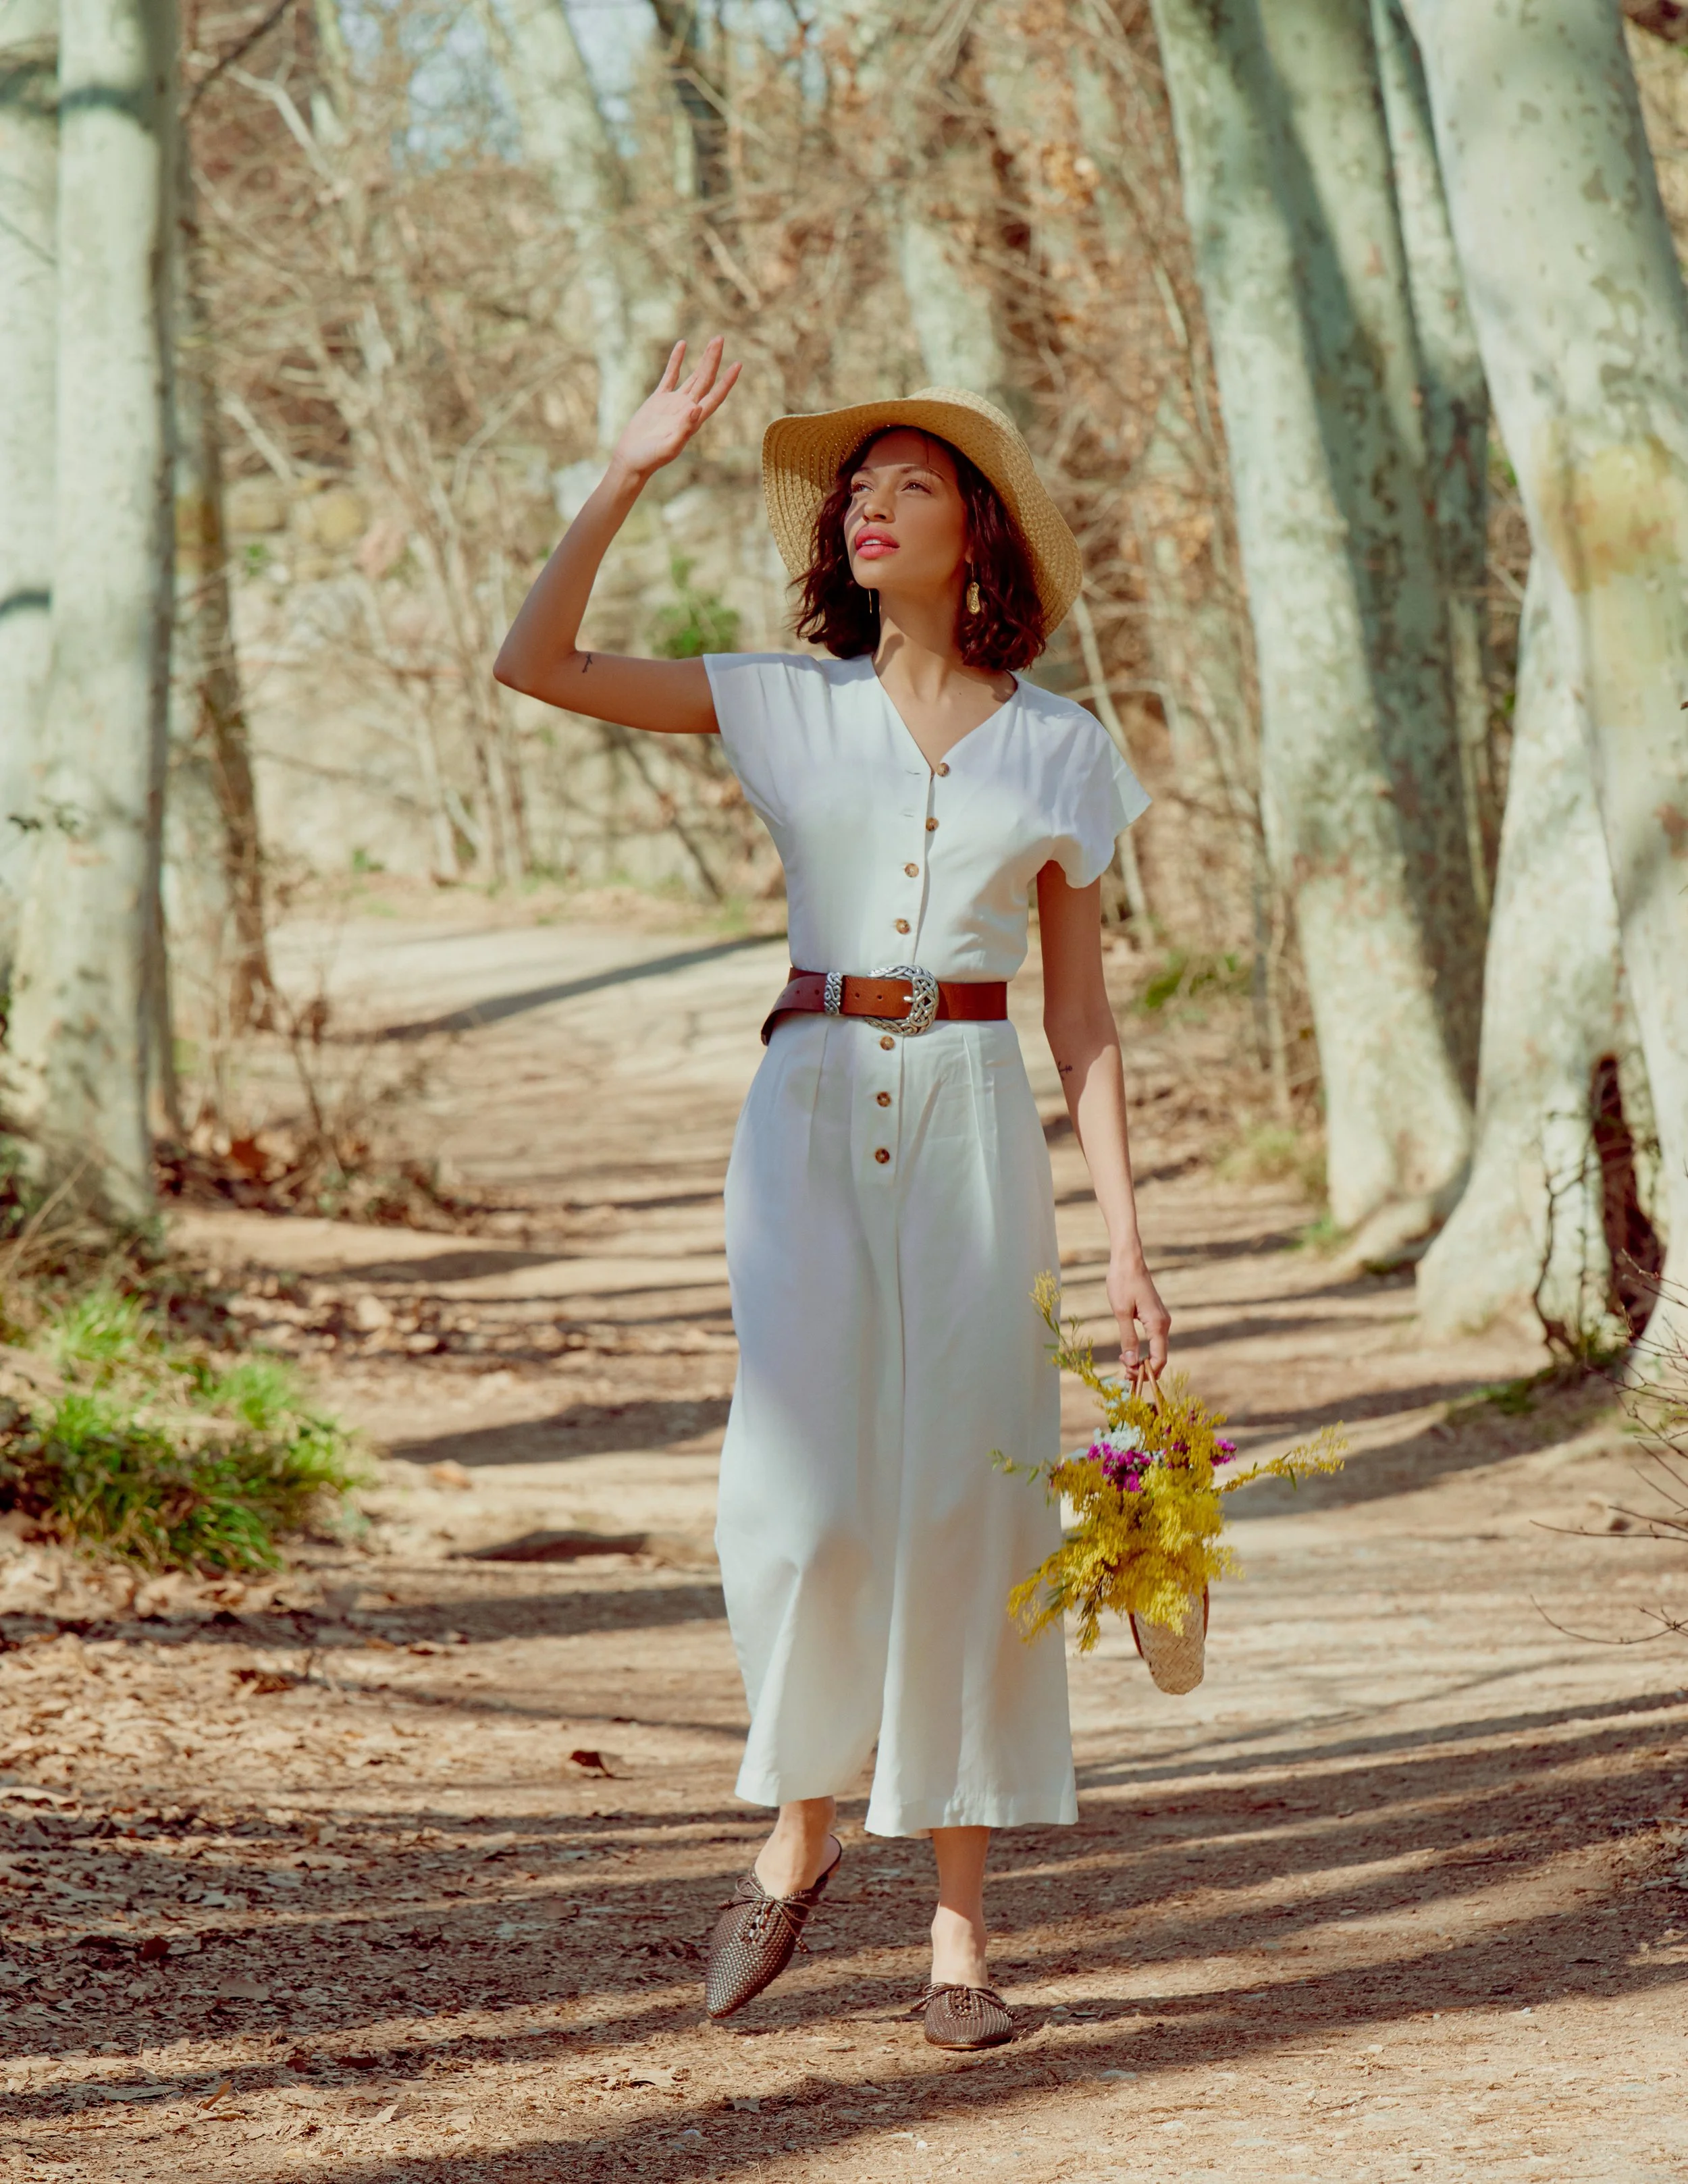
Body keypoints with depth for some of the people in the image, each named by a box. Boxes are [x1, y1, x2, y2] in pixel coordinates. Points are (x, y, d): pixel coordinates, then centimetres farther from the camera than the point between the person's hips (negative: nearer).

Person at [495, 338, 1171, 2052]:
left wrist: (1127, 1242, 3)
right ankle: (798, 1829, 14)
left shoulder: (1059, 750, 7)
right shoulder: (790, 706, 8)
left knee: (964, 1511, -1)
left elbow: (1081, 1014, 8)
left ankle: (961, 1933, 6)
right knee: (802, 1495, -13)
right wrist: (629, 475, -4)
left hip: (975, 1124, 0)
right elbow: (534, 665, -1)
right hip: (812, 1117, 0)